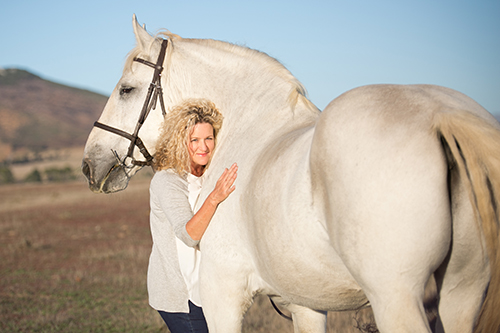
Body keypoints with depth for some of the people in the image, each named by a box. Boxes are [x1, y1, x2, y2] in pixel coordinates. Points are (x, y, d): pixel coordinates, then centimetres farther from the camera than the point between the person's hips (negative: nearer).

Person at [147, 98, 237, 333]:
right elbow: (189, 234, -29)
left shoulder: (208, 178, 9)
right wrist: (214, 198, -42)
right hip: (179, 293, -8)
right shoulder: (167, 181, -16)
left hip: (204, 287, 8)